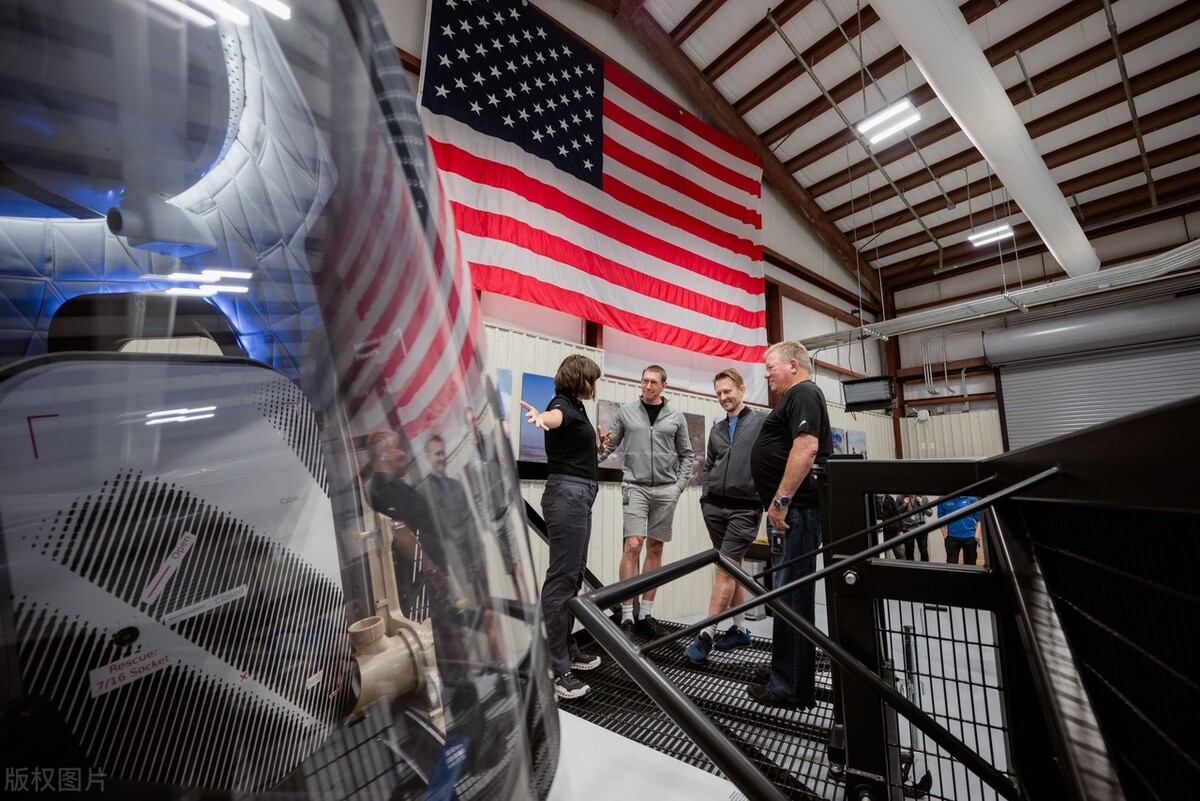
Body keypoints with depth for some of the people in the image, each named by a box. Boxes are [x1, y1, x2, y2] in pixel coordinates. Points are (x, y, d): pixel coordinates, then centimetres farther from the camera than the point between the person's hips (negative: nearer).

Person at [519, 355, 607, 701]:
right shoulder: (563, 404, -13)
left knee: (573, 577, 15)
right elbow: (555, 417, -40)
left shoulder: (576, 407, 16)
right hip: (566, 495, -10)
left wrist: (597, 440, 51)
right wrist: (541, 417, -61)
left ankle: (567, 650, 29)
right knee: (561, 579, -6)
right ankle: (554, 669, 2)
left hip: (579, 497, 10)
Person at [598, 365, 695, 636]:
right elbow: (609, 446, 5)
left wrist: (679, 485, 1)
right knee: (632, 546, -10)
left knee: (655, 549, 8)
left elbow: (687, 455, 12)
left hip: (666, 490, 2)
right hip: (635, 486, -2)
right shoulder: (625, 412, 4)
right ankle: (626, 616, 0)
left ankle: (646, 614, 19)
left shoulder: (676, 417, 7)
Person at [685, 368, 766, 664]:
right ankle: (740, 628, 26)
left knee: (725, 568, -7)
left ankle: (707, 634, 1)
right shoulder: (716, 429, 16)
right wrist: (705, 495, 11)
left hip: (745, 507, -5)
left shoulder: (763, 421, 0)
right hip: (714, 505, 6)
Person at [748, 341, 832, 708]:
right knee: (788, 593, 17)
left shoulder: (803, 394, -10)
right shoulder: (795, 398, 22)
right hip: (789, 509, 11)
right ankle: (786, 670, 30)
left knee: (792, 595, -3)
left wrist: (781, 500, -24)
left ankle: (793, 688, 8)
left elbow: (806, 447, -24)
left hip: (793, 509, -11)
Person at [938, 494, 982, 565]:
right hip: (952, 538, 0)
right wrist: (945, 537, 0)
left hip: (970, 537, 1)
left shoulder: (971, 498, -3)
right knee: (951, 565, 0)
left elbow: (979, 519, 0)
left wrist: (976, 537, -7)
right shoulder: (943, 500, -1)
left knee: (970, 565, 13)